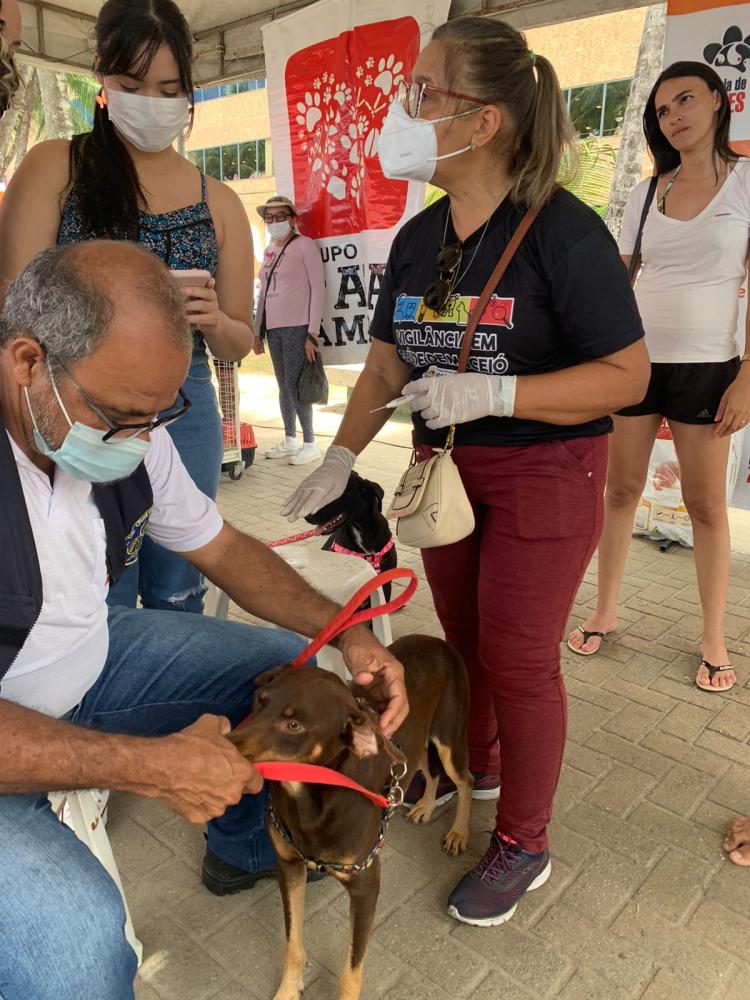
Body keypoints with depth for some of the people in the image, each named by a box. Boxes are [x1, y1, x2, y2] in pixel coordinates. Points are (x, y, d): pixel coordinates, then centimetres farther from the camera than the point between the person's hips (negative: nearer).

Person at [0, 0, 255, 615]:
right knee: (99, 605, 3)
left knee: (177, 599, 12)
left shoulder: (219, 202, 11)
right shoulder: (55, 167, 4)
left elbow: (239, 342, 12)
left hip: (186, 412, 3)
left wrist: (213, 320, -11)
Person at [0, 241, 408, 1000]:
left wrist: (347, 634, -11)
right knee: (78, 933, -30)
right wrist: (151, 766, -35)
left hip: (90, 662, 7)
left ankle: (243, 852, 33)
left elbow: (222, 547, 1)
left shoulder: (129, 430, -11)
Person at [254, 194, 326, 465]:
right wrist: (258, 331, 17)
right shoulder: (269, 250, 16)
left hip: (297, 327, -6)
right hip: (274, 328, 6)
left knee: (295, 385, -8)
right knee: (283, 386, 9)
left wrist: (313, 333, -13)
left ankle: (310, 443, 2)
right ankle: (290, 440, 19)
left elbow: (318, 288, -7)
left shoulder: (304, 245, -3)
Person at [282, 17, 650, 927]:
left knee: (517, 658, 2)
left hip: (545, 473, -6)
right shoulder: (417, 239, 4)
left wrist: (493, 392, -26)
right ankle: (477, 764, 45)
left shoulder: (564, 234, -16)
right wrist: (340, 460, -2)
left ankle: (523, 845, 24)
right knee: (462, 637, 17)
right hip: (444, 468, 6)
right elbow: (386, 364, 7)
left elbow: (627, 375, -17)